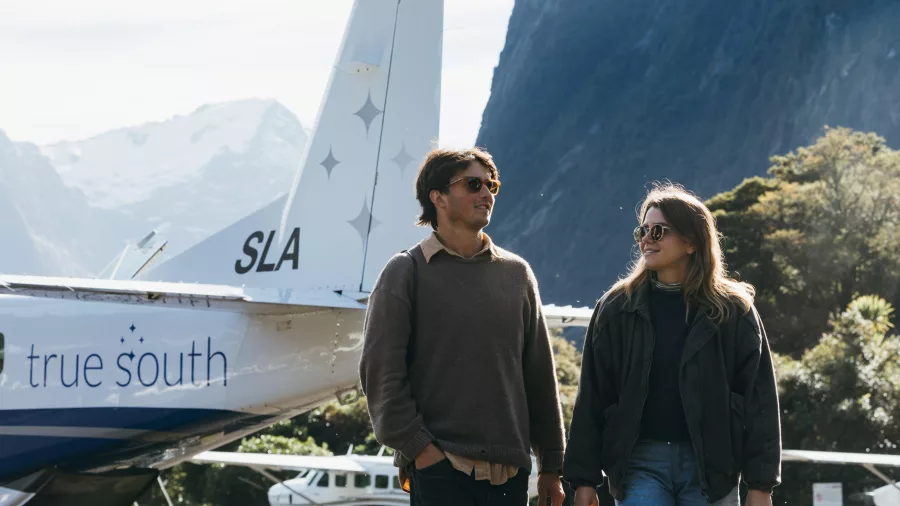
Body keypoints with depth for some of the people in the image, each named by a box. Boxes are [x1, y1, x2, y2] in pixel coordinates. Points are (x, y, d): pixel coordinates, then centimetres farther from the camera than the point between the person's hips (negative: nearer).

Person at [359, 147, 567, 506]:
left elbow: (540, 374, 15)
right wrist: (418, 447, -13)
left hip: (509, 470, 4)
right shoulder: (406, 272, 2)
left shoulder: (516, 273, 14)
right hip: (439, 469, -4)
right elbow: (381, 372, -4)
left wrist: (551, 465, 12)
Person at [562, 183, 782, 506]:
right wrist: (584, 480, 1)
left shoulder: (733, 310, 4)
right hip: (641, 462, 1)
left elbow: (758, 399, 1)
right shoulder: (616, 308, 8)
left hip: (711, 465, -1)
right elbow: (592, 400, 7)